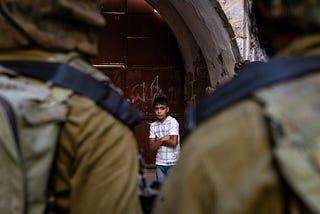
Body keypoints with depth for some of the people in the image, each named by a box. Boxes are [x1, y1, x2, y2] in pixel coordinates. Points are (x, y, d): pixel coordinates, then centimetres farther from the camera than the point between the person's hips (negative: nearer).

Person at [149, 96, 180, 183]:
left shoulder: (173, 122, -9)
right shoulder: (153, 125, 5)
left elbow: (173, 142, -17)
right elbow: (152, 146, 0)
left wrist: (159, 140, -6)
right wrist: (163, 139, -14)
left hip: (172, 163, -5)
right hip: (159, 163, 5)